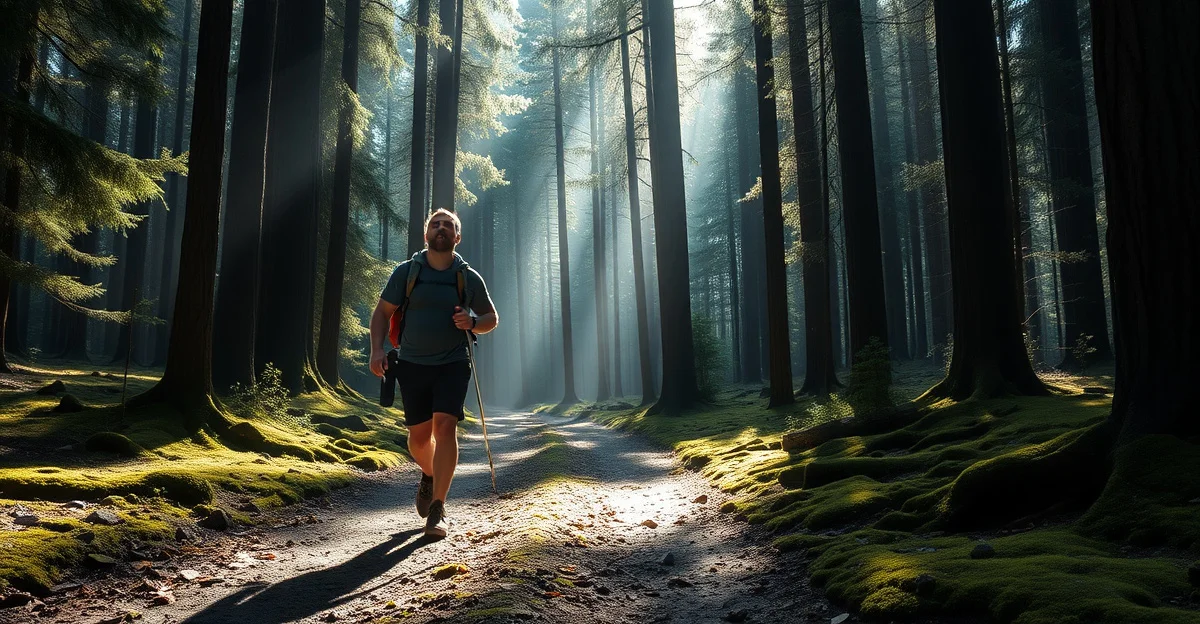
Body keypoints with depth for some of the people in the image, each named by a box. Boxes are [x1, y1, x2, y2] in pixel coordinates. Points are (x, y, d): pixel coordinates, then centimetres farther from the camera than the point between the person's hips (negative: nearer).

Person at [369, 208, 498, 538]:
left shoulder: (469, 277, 1)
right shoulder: (406, 271, 0)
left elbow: (492, 318, 11)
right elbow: (382, 312, 6)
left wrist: (473, 322, -12)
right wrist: (377, 350, -10)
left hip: (453, 364, -1)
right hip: (413, 365, 1)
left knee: (444, 425, -17)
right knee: (419, 436, 7)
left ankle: (437, 510, -10)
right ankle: (429, 476, 42)